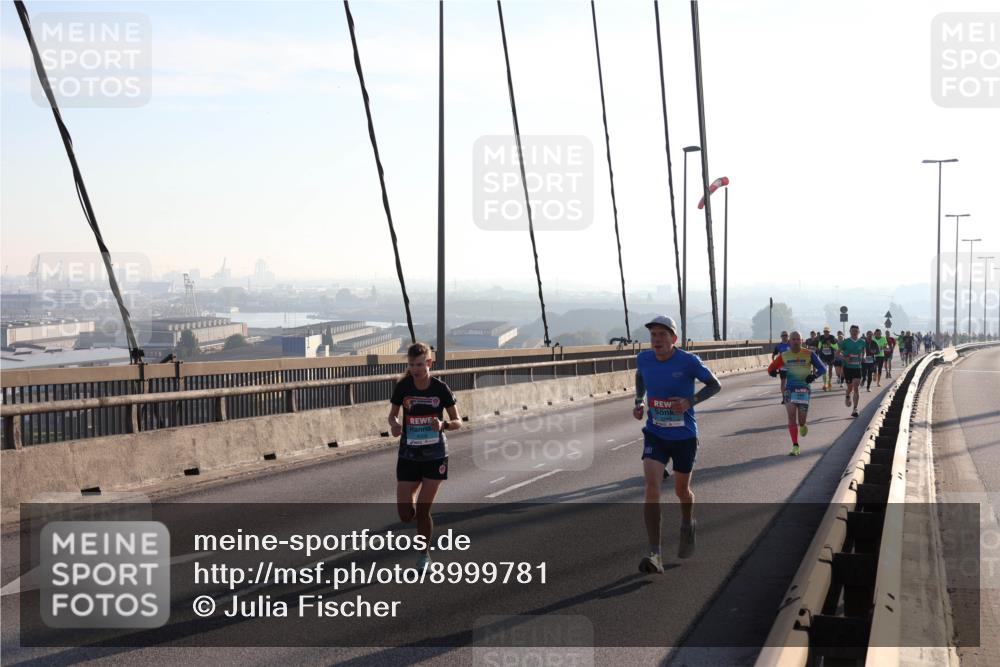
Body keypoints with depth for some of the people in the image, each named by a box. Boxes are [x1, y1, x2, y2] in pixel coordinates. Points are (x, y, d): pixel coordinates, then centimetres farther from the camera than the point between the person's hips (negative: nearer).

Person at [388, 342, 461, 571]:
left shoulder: (440, 389, -10)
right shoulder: (402, 387, -7)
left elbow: (458, 422, -3)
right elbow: (393, 414, 7)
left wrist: (443, 424, -25)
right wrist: (394, 425, -16)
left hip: (435, 456, -2)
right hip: (408, 455, 2)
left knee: (422, 510, -5)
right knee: (405, 514, -3)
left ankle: (424, 554, 19)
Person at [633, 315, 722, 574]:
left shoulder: (688, 361, -16)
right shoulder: (643, 359, -5)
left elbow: (715, 385, -4)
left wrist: (690, 401, -20)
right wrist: (639, 402, 2)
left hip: (684, 436, -1)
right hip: (655, 434, 1)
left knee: (681, 490, 14)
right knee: (651, 485, -18)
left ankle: (687, 524, 51)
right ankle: (655, 555, -19)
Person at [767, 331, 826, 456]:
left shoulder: (809, 354, -1)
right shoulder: (784, 356, 5)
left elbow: (823, 369, 0)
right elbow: (771, 368, 10)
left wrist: (814, 375, -21)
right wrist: (773, 372, -15)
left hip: (804, 389, -1)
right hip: (790, 389, 1)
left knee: (801, 420, -1)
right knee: (791, 416, -13)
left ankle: (802, 426, 39)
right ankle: (795, 446, -7)